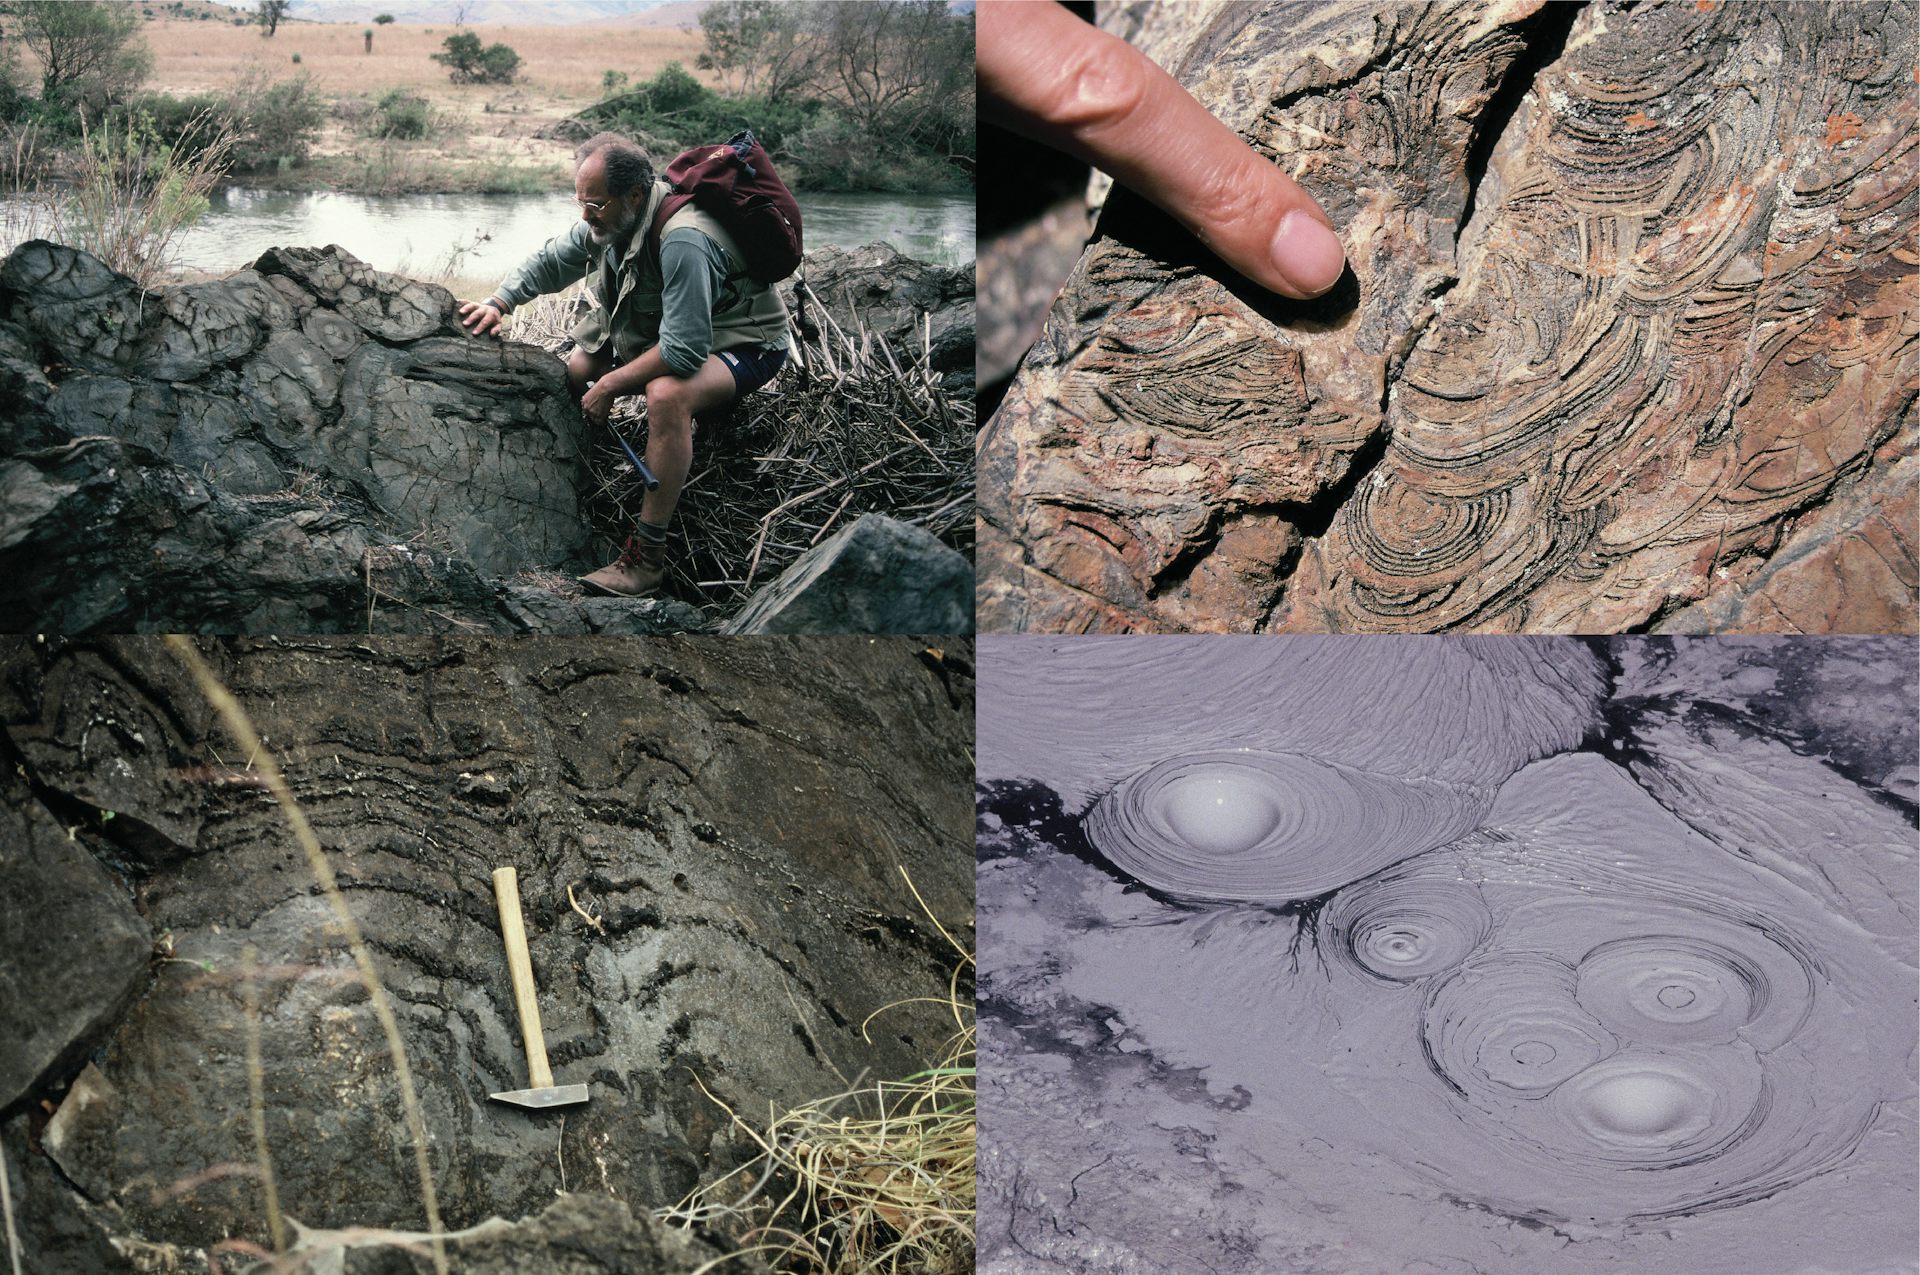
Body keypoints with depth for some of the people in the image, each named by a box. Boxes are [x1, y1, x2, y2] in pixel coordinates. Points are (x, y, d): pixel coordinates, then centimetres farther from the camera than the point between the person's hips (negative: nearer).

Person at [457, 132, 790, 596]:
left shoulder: (682, 241, -34)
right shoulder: (608, 219, -6)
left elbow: (683, 352, -36)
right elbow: (548, 262, 12)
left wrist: (608, 386, -26)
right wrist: (497, 304, -3)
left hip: (743, 344, -10)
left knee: (666, 393, -38)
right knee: (572, 371, 5)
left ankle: (647, 556, -31)